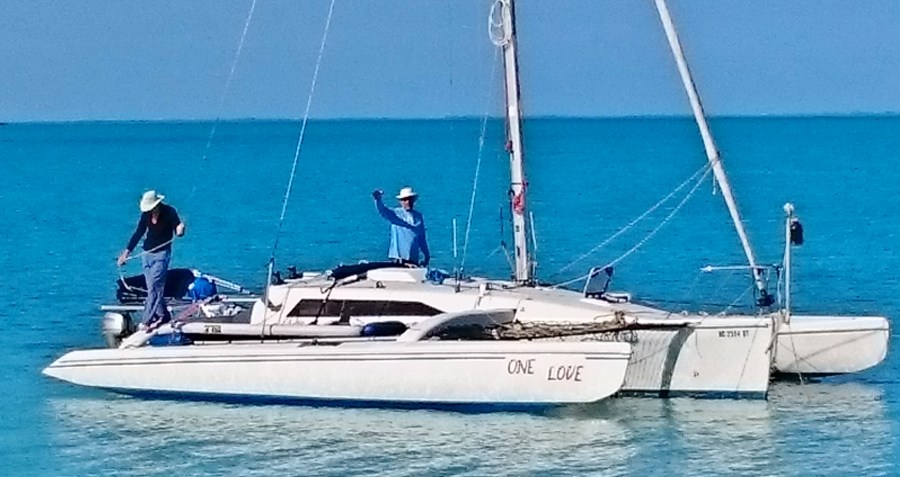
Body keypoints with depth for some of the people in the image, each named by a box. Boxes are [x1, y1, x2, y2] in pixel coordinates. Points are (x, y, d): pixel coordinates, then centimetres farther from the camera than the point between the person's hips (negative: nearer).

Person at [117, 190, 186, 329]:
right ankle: (163, 315, 17)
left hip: (162, 253, -5)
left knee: (154, 286, -13)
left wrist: (180, 231, -34)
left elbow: (178, 231, -9)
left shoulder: (169, 212, -13)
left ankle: (147, 320, -15)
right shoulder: (146, 214, -1)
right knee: (154, 287, 6)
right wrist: (127, 251, 2)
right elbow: (138, 233, 7)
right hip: (147, 252, 5)